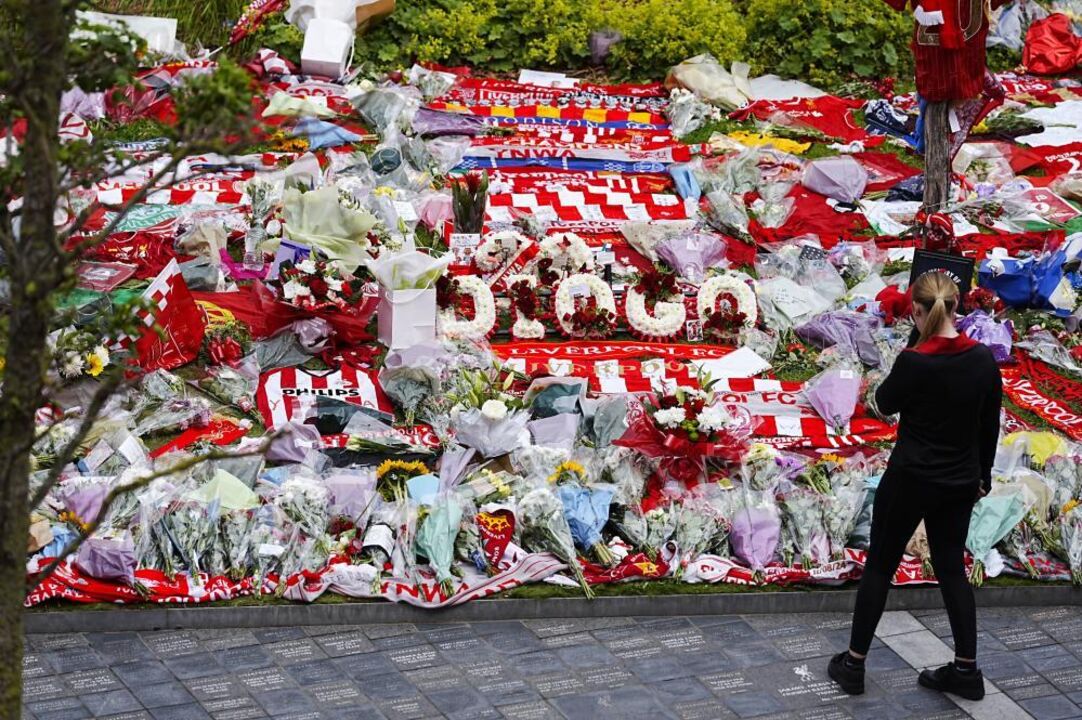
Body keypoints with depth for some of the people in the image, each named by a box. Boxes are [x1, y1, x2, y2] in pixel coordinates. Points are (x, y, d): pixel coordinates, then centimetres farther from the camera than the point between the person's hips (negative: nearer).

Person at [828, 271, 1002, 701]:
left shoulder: (913, 362, -20)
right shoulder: (984, 359, -6)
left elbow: (885, 404, 0)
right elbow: (990, 426, 5)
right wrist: (982, 474, 17)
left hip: (911, 479, -4)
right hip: (959, 482, 4)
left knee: (880, 566, 8)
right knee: (951, 569, 15)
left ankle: (853, 664, 14)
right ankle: (966, 670, 14)